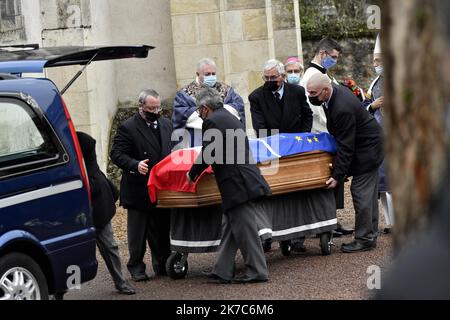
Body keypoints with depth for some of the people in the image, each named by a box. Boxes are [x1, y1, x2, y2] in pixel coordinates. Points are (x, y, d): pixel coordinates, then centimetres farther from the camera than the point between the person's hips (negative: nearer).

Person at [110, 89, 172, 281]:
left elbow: (173, 150, 22)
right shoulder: (128, 128, -8)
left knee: (162, 231, 11)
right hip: (139, 191, -5)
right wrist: (135, 165, -28)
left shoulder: (166, 125, 11)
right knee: (137, 233, 4)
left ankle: (162, 265, 22)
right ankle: (136, 268, 13)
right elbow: (117, 155, -13)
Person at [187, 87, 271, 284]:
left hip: (238, 185, -10)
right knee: (231, 228, 12)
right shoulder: (230, 118, 20)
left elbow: (207, 155, -12)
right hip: (244, 181, 10)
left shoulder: (212, 122, -10)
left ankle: (257, 272, 0)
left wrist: (192, 175, 3)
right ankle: (222, 272, 14)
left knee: (245, 230, -4)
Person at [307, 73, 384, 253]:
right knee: (368, 193, 14)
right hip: (367, 145, 10)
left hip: (367, 148, -10)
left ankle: (364, 239, -4)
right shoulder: (336, 91, -3)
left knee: (361, 192, -9)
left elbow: (346, 146, -28)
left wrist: (338, 176, -25)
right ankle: (370, 234, 21)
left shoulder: (343, 108, -32)